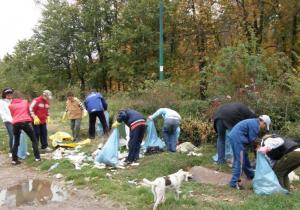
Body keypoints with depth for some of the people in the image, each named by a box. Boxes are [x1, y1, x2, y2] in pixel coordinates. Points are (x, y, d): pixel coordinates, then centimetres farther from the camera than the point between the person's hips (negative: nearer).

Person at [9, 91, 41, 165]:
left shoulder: (11, 105, 16)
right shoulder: (25, 102, 18)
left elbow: (12, 115, 20)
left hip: (15, 124, 1)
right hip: (26, 122, -1)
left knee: (16, 142, 17)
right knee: (34, 140, 11)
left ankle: (14, 160, 14)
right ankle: (37, 157, 6)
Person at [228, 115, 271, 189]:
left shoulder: (253, 122, 19)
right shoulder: (255, 125, -12)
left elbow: (249, 137, 20)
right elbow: (252, 139, -9)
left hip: (233, 136, 11)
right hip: (237, 138, -11)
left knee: (244, 156, 23)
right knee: (240, 160, -8)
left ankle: (250, 174, 41)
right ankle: (234, 182, -6)